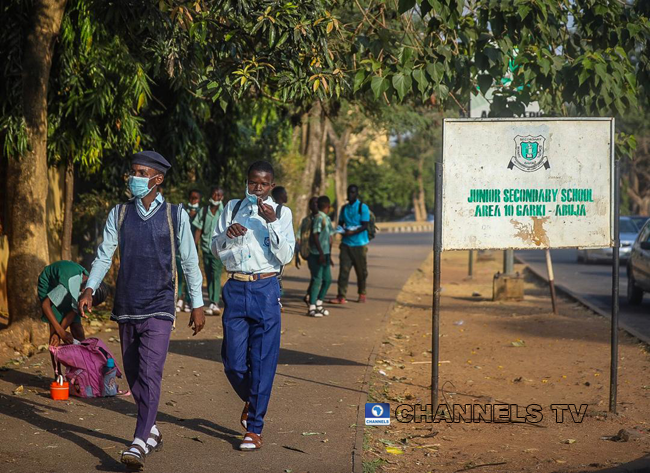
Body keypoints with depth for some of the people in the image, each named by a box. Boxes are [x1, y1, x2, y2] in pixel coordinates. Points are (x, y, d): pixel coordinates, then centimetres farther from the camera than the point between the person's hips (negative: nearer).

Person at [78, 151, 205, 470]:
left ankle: (139, 444, -20)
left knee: (149, 374, -15)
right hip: (126, 308, 4)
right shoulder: (119, 214, 7)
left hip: (159, 309, -4)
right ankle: (152, 430, 28)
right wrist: (90, 289, -9)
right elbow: (104, 255, 6)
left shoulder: (175, 215, -1)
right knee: (133, 375, 11)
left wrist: (197, 305, 5)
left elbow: (190, 261, 4)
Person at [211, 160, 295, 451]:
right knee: (233, 360, 2)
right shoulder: (233, 208, 11)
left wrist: (271, 222, -16)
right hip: (236, 288, 2)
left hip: (266, 290, -2)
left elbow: (286, 256, -6)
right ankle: (250, 400, 34)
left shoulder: (281, 213, 4)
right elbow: (215, 249, 10)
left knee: (262, 361, -3)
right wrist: (228, 234, -11)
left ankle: (254, 428, 5)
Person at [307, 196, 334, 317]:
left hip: (324, 254, 9)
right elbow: (315, 236, -18)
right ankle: (312, 308, -4)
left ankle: (319, 304, 23)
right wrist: (321, 253, -21)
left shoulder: (327, 219, 16)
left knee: (327, 280, 12)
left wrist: (329, 254, 23)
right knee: (317, 280, -7)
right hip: (317, 254, -9)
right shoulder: (319, 217, -13)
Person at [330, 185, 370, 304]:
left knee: (361, 271, 6)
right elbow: (340, 223, 18)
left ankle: (362, 294, 21)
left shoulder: (363, 207, -4)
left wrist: (353, 232, -25)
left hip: (359, 244, -3)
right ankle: (341, 296, -9)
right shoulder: (344, 208, 12)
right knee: (344, 270, -6)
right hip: (346, 243, 3)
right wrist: (341, 229, -6)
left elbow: (365, 226, -11)